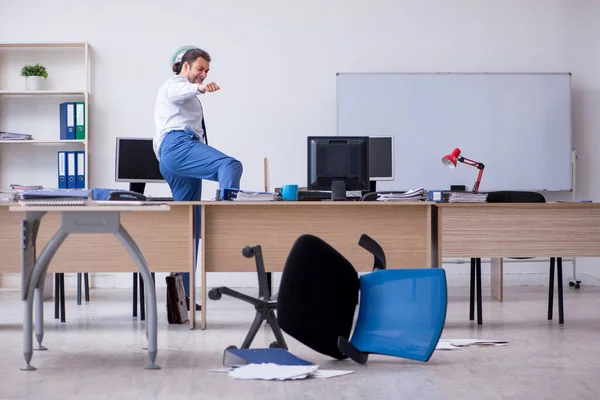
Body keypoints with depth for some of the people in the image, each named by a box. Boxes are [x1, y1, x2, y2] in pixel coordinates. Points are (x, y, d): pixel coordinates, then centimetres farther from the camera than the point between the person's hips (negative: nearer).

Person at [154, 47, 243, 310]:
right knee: (231, 165, -32)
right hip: (179, 145, -9)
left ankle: (182, 293, 3)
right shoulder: (175, 84, 7)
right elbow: (180, 91, -19)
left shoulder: (188, 97, 38)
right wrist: (200, 88, -40)